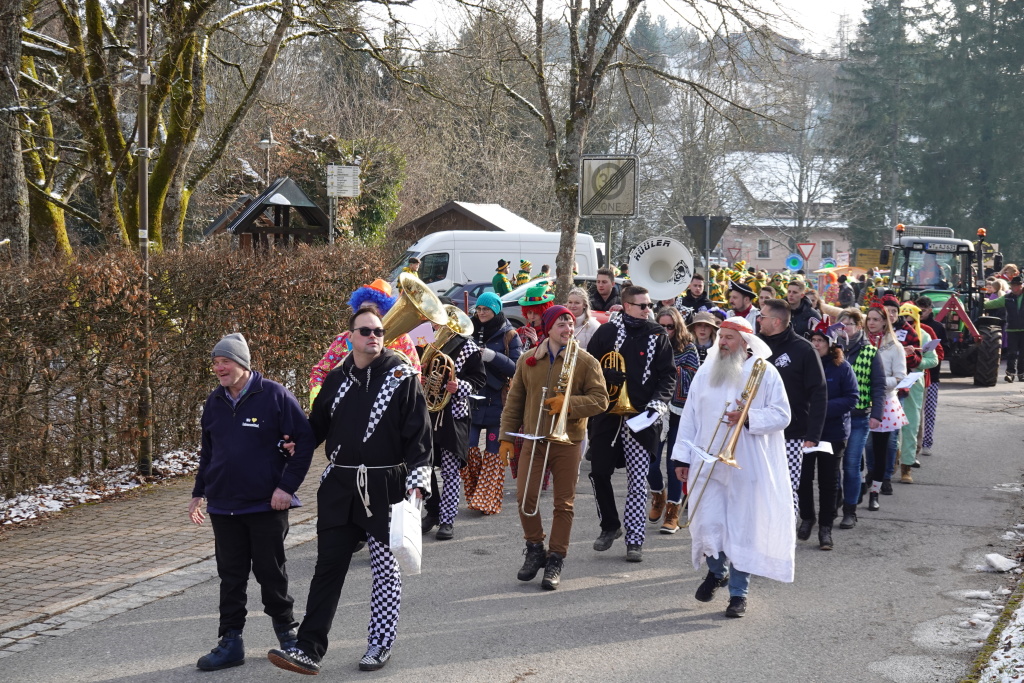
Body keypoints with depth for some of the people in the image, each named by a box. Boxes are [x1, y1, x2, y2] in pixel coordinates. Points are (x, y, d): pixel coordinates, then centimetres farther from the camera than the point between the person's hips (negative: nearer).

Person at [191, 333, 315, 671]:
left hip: (267, 505, -4)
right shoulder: (214, 402, 8)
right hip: (223, 507, 4)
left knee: (271, 572, 5)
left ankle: (286, 631, 23)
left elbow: (304, 440, -8)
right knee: (231, 577, 7)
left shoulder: (274, 395, -9)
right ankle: (231, 641, 13)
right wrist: (199, 492, 16)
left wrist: (287, 485, -13)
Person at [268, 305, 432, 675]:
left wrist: (417, 482, -12)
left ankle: (381, 643, 21)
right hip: (339, 487, 3)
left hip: (385, 486, -3)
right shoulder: (336, 379, 9)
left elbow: (418, 433, -6)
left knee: (385, 568, 8)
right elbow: (317, 425, 20)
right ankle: (309, 649, 2)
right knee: (328, 567, 2)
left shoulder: (402, 376, -3)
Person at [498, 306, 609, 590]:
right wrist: (507, 436, 7)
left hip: (567, 441, -2)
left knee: (564, 502, 2)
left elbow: (600, 399, -6)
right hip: (532, 439, 2)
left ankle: (555, 559, 13)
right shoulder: (527, 360, 7)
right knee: (525, 497, -3)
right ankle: (535, 548, 18)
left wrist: (568, 404, -20)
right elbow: (514, 401, 12)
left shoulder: (585, 361, -1)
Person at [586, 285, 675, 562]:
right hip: (607, 414, 1)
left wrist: (658, 402, -10)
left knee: (637, 481, -1)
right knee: (599, 472, 5)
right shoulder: (607, 332, 4)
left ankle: (634, 539, 6)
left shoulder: (657, 336, 4)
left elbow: (668, 375, 4)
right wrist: (605, 374, -14)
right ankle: (610, 525, 26)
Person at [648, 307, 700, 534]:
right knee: (650, 461, 0)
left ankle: (672, 512, 9)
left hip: (679, 413, -2)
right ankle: (658, 495, 31)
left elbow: (690, 379, -8)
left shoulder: (688, 349, 1)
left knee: (674, 463, 0)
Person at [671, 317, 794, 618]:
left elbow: (782, 415, -4)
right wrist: (682, 457, 7)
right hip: (707, 464, 3)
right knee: (708, 526, 0)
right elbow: (690, 416, 10)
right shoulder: (705, 372, 9)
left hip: (748, 467, -2)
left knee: (743, 529, 1)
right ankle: (717, 571, 29)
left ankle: (738, 592, 12)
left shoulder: (765, 373, -1)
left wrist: (749, 418, -20)